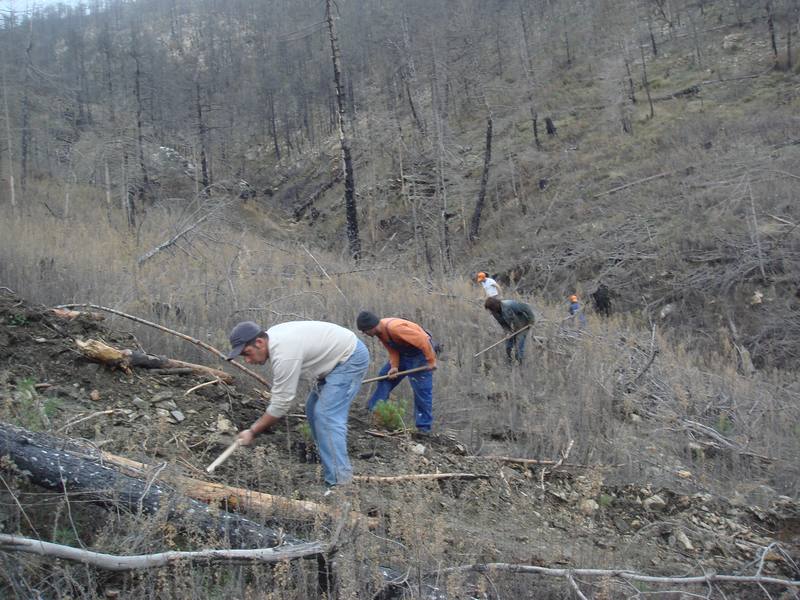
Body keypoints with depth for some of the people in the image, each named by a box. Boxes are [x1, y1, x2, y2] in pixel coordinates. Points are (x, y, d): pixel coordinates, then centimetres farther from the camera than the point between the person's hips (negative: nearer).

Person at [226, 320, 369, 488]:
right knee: (313, 409, 15)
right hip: (341, 353, 10)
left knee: (326, 416, -16)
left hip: (351, 358, -10)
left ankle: (340, 482, -17)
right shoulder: (272, 337, 0)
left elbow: (280, 404, -22)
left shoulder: (284, 354, -29)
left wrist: (252, 432, -13)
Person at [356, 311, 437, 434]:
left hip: (421, 351, -9)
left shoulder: (394, 327, -34)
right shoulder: (380, 332, -6)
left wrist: (431, 361, -26)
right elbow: (392, 350, 3)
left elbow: (422, 340, -33)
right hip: (403, 353, 9)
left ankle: (424, 427, -2)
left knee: (422, 389, -9)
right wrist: (394, 366, -11)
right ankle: (373, 411, 20)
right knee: (385, 376, 10)